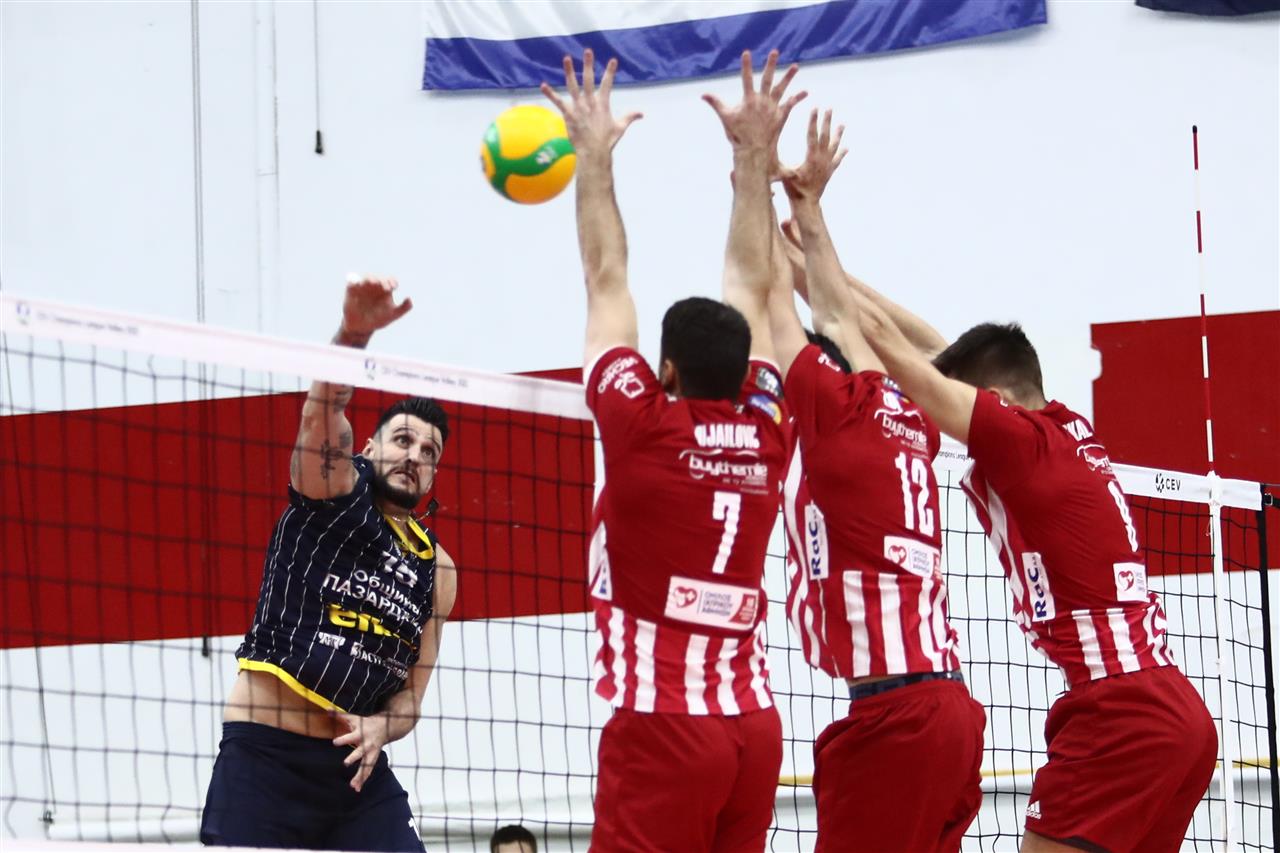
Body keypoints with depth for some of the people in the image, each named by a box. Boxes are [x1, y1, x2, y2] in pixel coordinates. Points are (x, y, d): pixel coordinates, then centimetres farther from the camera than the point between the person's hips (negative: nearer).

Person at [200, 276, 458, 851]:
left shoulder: (436, 568, 15)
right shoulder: (334, 486, 2)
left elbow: (410, 695, 16)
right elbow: (322, 418, -20)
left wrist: (378, 728, -9)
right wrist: (354, 331, -40)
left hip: (353, 764, 5)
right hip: (263, 757, -5)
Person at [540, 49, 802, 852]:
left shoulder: (644, 429, -6)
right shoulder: (765, 434, 6)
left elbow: (607, 280, 4)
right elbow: (753, 288, 17)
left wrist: (596, 155, 14)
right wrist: (754, 159, 25)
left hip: (661, 725, -6)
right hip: (753, 725, 6)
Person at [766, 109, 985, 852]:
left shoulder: (836, 414, -3)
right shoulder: (906, 427, 16)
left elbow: (774, 296, 4)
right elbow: (840, 318, 29)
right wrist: (808, 207, 33)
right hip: (948, 705, 8)